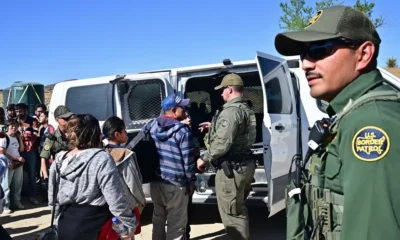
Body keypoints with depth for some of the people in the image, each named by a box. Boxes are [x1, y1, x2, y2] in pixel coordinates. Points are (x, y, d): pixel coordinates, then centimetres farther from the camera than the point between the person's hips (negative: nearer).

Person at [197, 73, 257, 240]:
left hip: (231, 168, -11)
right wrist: (214, 126, 27)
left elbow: (222, 143, -26)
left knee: (231, 214, 0)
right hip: (246, 164, 11)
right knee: (239, 209, 23)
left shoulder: (231, 111, -19)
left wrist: (205, 159, -13)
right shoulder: (246, 109, 15)